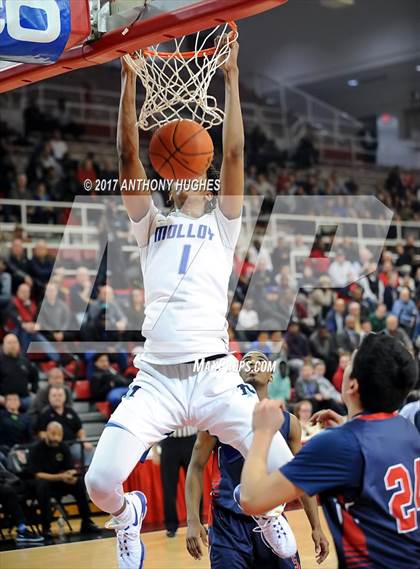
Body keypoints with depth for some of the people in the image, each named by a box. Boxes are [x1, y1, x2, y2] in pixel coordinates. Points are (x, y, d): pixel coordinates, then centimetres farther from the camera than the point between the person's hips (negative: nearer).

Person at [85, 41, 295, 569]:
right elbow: (128, 155, 8)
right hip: (156, 377, 1)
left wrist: (231, 78, 3)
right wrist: (129, 77, 2)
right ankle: (129, 515, 25)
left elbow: (234, 155, 6)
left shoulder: (222, 224, 17)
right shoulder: (152, 223, 19)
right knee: (100, 483, -14)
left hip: (215, 374, 0)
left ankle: (263, 507, 28)